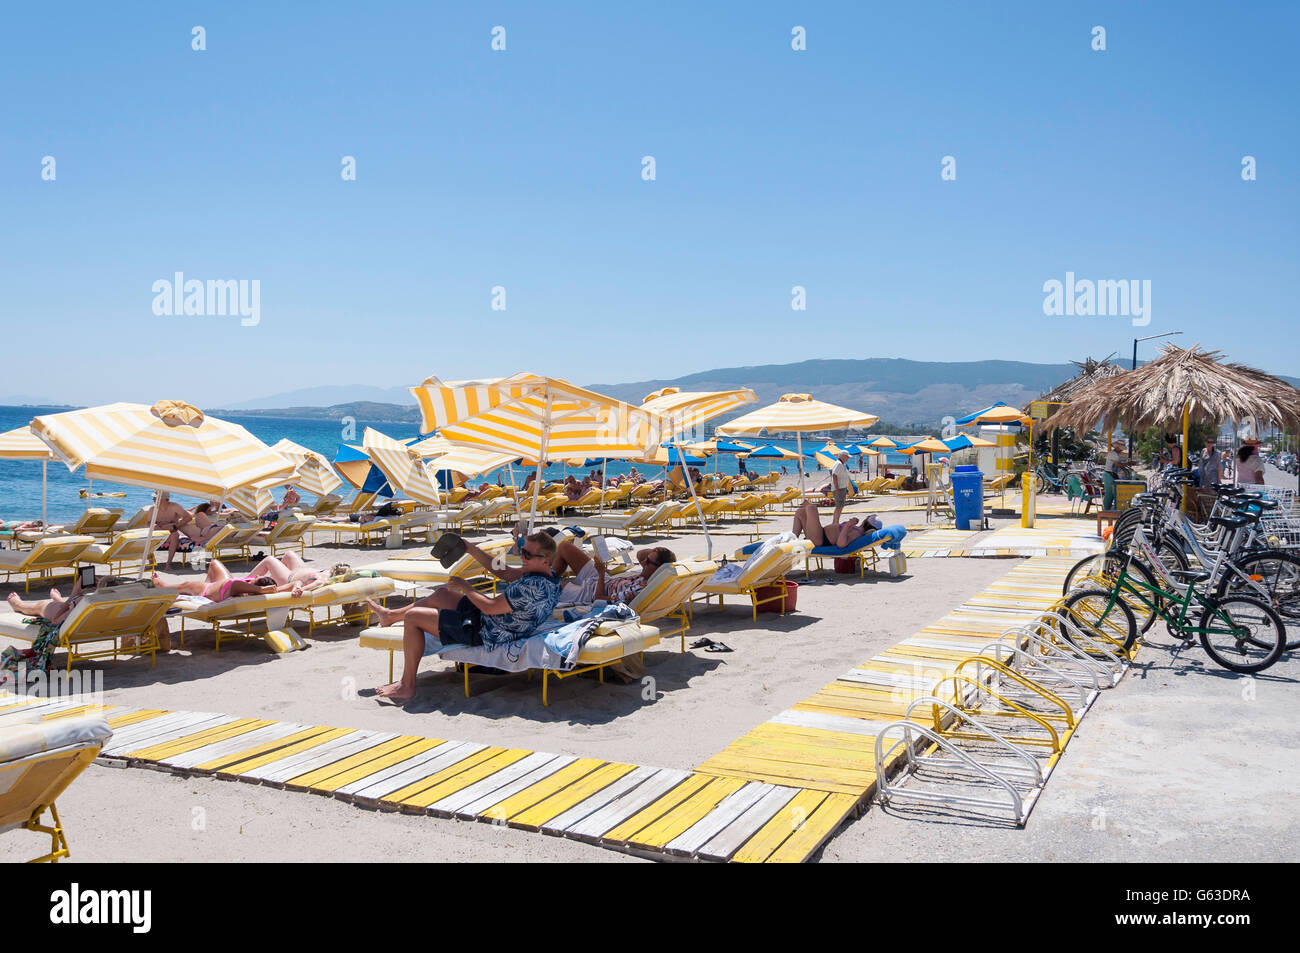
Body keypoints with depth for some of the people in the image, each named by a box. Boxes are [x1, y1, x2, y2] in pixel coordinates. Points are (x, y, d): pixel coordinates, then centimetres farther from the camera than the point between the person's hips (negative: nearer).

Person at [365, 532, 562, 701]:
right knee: (441, 593, 26)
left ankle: (407, 685, 7)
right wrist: (473, 550, 5)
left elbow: (490, 607, -28)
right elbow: (501, 572, 10)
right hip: (489, 620, 10)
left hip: (485, 635, -10)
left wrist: (466, 588, -12)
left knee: (412, 617, -4)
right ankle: (391, 616, 45)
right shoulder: (548, 576, -1)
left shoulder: (531, 587, -31)